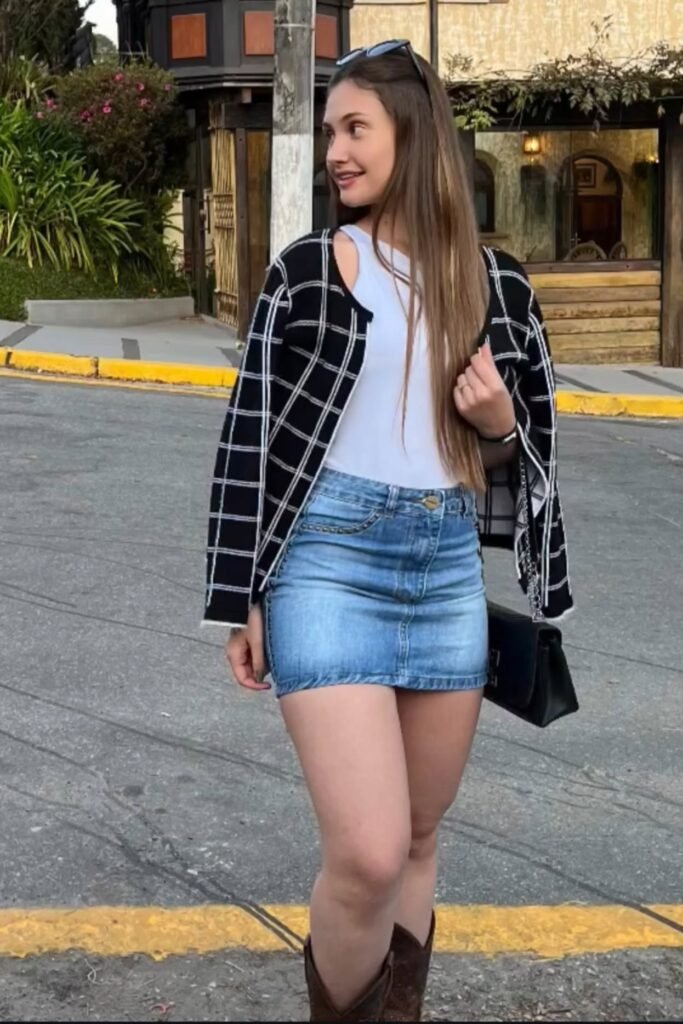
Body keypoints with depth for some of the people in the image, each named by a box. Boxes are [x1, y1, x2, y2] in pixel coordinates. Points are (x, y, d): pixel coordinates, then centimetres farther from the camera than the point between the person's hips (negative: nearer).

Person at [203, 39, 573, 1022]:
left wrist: (498, 422, -10)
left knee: (418, 840, 14)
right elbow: (251, 434, -1)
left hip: (448, 573, 4)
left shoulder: (494, 282, 6)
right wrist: (243, 599, -2)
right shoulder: (303, 272, -2)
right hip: (329, 565, -3)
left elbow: (533, 439, 14)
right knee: (367, 853, -13)